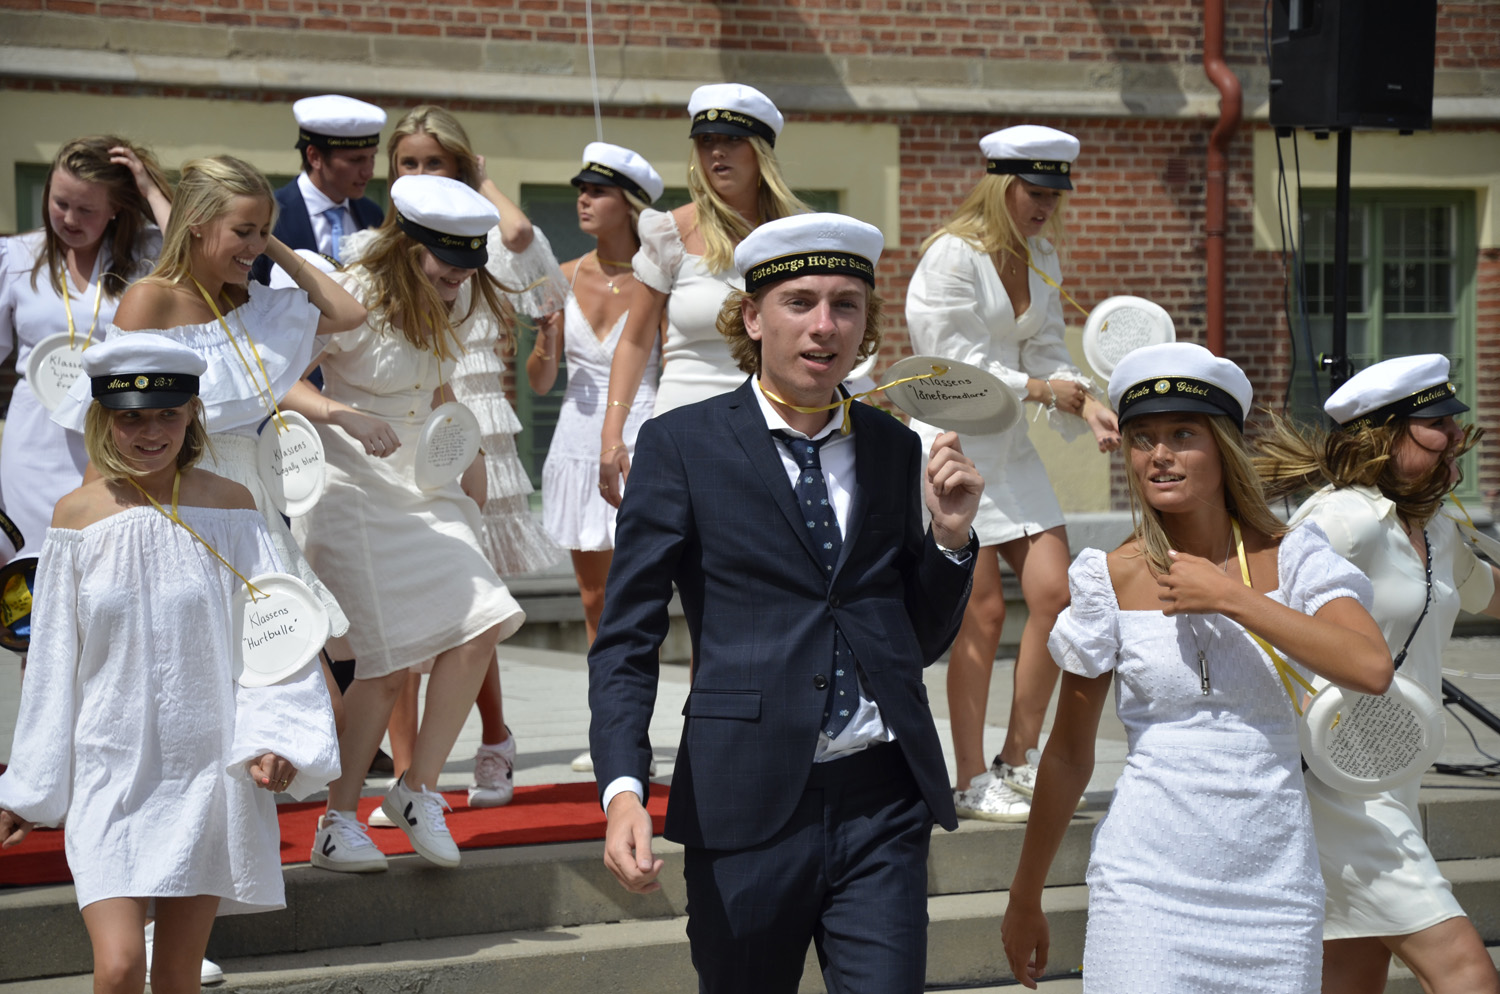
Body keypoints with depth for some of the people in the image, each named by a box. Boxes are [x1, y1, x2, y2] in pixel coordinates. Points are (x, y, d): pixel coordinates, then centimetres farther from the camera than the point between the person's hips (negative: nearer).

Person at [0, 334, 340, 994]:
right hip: (109, 769, 0)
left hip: (206, 766, 0)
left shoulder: (227, 507, -1)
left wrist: (274, 736, -17)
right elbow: (54, 660, 7)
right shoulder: (78, 516, 0)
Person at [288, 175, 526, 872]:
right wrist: (347, 417, -28)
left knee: (481, 628, -11)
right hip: (354, 490, -7)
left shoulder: (456, 299, 7)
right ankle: (339, 822, 5)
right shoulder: (354, 300, -15)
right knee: (390, 663, -10)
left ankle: (419, 790, 3)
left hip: (424, 486, 7)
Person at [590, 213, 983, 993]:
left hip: (882, 805, 3)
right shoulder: (681, 445, 0)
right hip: (748, 806, -2)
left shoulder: (894, 448, 12)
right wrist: (623, 790, -16)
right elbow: (626, 638, -3)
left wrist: (950, 536, 2)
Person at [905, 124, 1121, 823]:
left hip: (1010, 448, 7)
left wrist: (1087, 405, -8)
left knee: (1054, 591, -1)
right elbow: (957, 364, -16)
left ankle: (1018, 762, 13)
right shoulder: (952, 254, -13)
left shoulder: (1043, 259, 10)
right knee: (983, 611, -6)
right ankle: (971, 782, 5)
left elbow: (1046, 352, 9)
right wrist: (1039, 389, -14)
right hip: (952, 443, -7)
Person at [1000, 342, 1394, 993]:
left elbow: (1371, 669, -19)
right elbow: (1068, 757, 5)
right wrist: (1024, 900, 10)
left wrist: (1231, 598, -18)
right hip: (1149, 884, -1)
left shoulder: (1291, 559, 0)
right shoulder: (1112, 580, -2)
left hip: (1274, 882, 1)